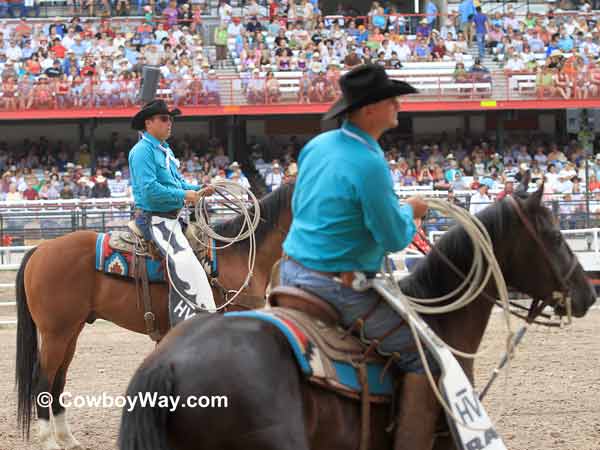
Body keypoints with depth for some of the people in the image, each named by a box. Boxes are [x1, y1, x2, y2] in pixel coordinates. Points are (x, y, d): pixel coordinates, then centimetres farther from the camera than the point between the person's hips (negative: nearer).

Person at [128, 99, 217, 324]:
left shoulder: (165, 150, 18)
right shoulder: (142, 151, -13)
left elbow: (177, 182, 25)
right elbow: (150, 189, -22)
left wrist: (198, 189, 7)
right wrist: (183, 196, -18)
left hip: (171, 219, 11)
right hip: (154, 219, -11)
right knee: (185, 264, -23)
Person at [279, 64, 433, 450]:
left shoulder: (317, 145, 5)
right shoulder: (369, 163, -21)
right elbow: (395, 239, -16)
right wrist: (409, 213, 6)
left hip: (293, 272, 9)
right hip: (339, 285, -9)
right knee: (425, 354, -8)